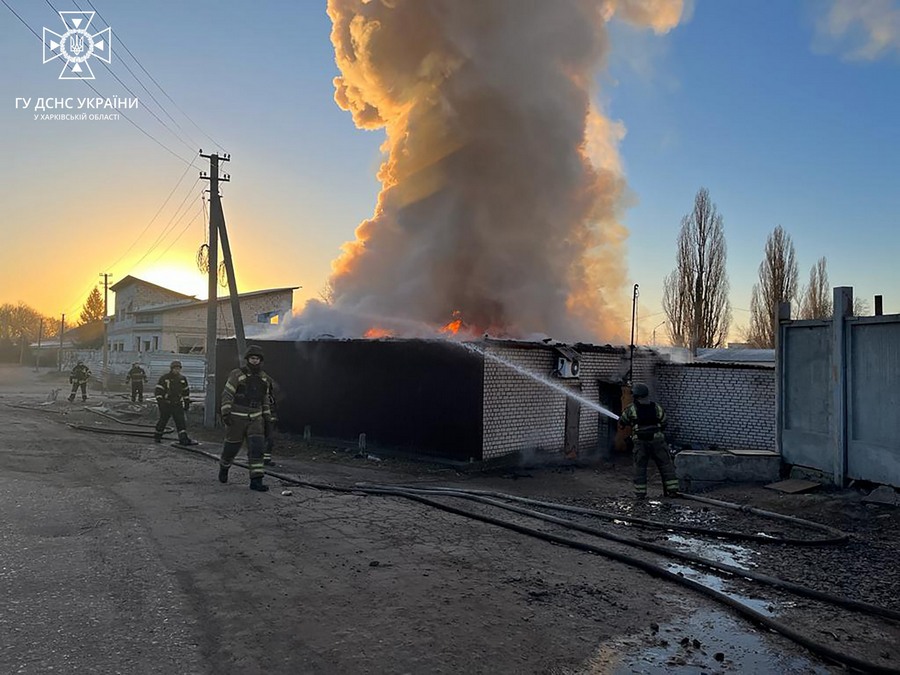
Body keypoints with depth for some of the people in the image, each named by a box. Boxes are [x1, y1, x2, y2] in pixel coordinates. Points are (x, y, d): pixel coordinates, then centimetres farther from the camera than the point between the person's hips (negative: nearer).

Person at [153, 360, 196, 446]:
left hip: (178, 404, 3)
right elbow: (158, 390, -6)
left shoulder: (183, 379, 9)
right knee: (163, 420, 8)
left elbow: (186, 391, 17)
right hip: (166, 404, -3)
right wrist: (160, 402, -13)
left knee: (181, 421, -6)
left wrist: (187, 403, 14)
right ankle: (157, 436, 27)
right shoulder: (164, 378, -5)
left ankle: (184, 439, -10)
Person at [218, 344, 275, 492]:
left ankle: (256, 480, -11)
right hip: (237, 418, -3)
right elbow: (227, 394, -9)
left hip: (255, 419, 3)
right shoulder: (238, 374, -8)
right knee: (231, 447, 10)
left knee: (257, 447, -11)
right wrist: (225, 413, -18)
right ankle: (224, 467, 41)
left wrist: (267, 417, 15)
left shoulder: (264, 378, 7)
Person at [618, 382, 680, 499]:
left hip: (640, 442, -2)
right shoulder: (657, 407, 4)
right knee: (666, 466, 10)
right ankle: (672, 490, 10)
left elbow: (621, 423, 8)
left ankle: (640, 494, 6)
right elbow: (663, 425, 12)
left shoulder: (631, 409, -4)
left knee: (640, 468, 7)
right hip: (657, 440, 2)